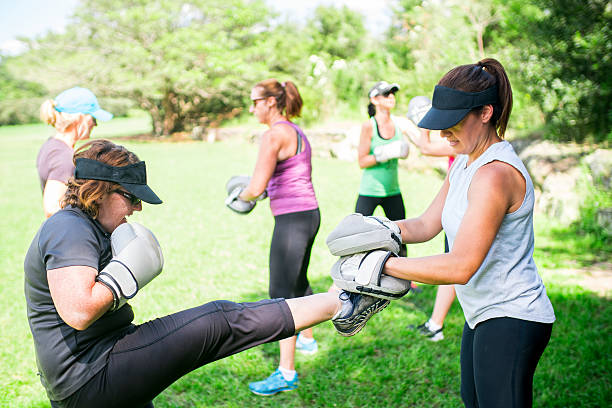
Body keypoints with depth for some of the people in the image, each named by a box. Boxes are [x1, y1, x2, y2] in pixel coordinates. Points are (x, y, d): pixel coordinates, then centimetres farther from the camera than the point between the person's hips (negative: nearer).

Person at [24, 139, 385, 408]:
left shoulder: (88, 227, 16)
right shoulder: (70, 229, -17)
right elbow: (79, 312, -29)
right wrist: (128, 271, -18)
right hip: (93, 376, -11)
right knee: (222, 322, -14)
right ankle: (341, 305, -8)